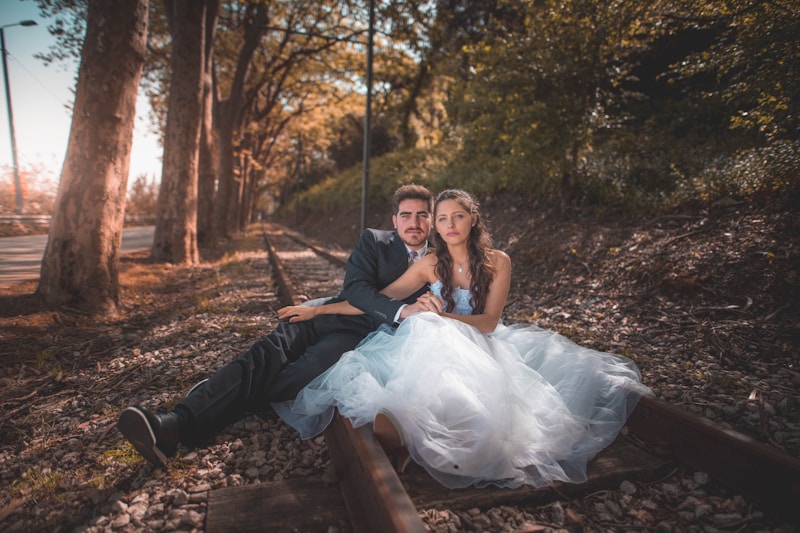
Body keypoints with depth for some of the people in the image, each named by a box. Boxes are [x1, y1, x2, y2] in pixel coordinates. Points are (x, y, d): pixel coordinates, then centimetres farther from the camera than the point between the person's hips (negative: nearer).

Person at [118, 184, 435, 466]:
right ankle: (176, 423, -33)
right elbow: (355, 289, -7)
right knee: (266, 355, -24)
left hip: (360, 335, -2)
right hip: (332, 314, 2)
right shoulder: (374, 241, 9)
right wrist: (401, 311, -21)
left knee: (305, 373, -28)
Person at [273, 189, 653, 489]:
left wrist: (444, 316, -25)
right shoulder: (431, 264, 3)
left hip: (479, 349, -1)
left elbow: (489, 322, -7)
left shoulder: (497, 262, 1)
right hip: (434, 348, 1)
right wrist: (318, 309, -4)